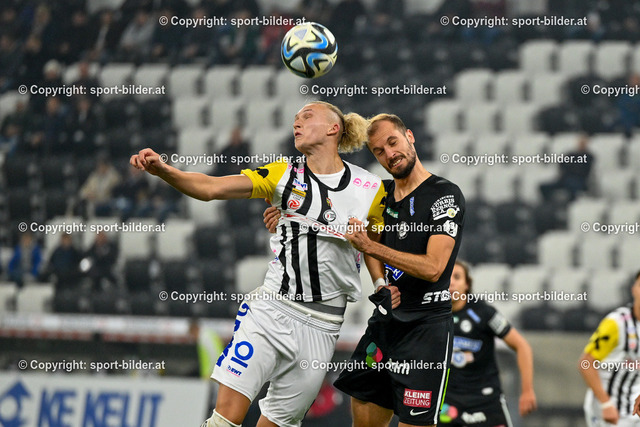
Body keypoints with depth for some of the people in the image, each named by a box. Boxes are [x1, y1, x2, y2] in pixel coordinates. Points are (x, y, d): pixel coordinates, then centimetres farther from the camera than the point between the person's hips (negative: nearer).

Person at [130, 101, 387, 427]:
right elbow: (210, 188, -7)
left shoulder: (371, 189, 2)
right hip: (271, 309, 0)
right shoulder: (284, 175, 3)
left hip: (321, 325, 0)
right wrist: (162, 170, -23)